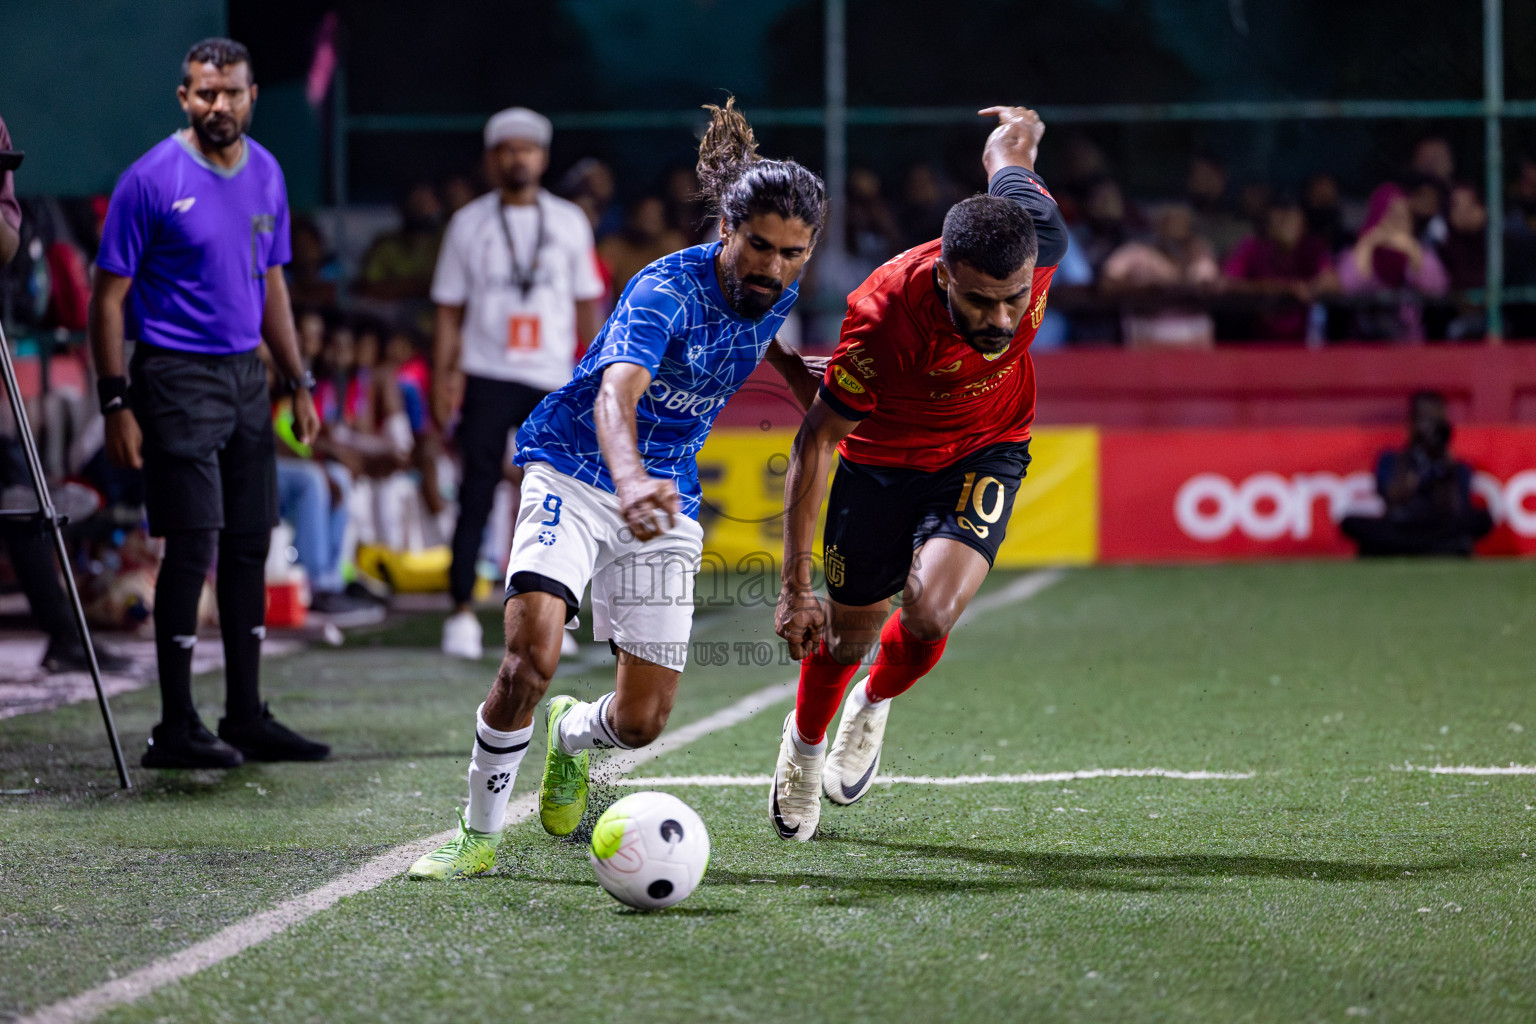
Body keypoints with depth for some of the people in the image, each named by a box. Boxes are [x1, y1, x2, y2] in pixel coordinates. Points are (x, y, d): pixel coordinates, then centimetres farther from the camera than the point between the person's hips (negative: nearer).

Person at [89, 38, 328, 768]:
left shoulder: (265, 174, 8)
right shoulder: (152, 180, -11)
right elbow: (110, 296, -9)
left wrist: (298, 382, 16)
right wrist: (115, 404, -14)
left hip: (246, 374, 7)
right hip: (178, 378, -7)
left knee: (250, 545, 8)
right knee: (192, 548, -9)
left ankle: (246, 718, 17)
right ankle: (176, 730, -3)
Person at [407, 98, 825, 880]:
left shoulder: (779, 295, -4)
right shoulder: (666, 291, -25)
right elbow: (616, 394, -44)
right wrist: (630, 479, -63)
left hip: (665, 500, 5)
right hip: (574, 470, -5)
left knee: (641, 720, 0)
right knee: (530, 655, -28)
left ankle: (572, 733, 38)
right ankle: (479, 835, -9)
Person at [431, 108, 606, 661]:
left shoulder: (569, 222, 9)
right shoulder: (469, 223, 6)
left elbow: (588, 305, 11)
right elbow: (449, 310, 7)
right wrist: (441, 381, -1)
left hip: (553, 381, 1)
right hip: (486, 379, -1)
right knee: (476, 495, -5)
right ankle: (462, 612, -1)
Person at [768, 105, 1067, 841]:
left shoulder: (1039, 238, -32)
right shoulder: (885, 316, -39)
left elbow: (1007, 149, -6)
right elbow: (815, 441, -26)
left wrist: (1017, 134, 20)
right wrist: (794, 587, -27)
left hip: (986, 451, 2)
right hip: (882, 458, -1)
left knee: (928, 616, -20)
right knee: (848, 635, 13)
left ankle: (875, 704, 17)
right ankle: (805, 744, 50)